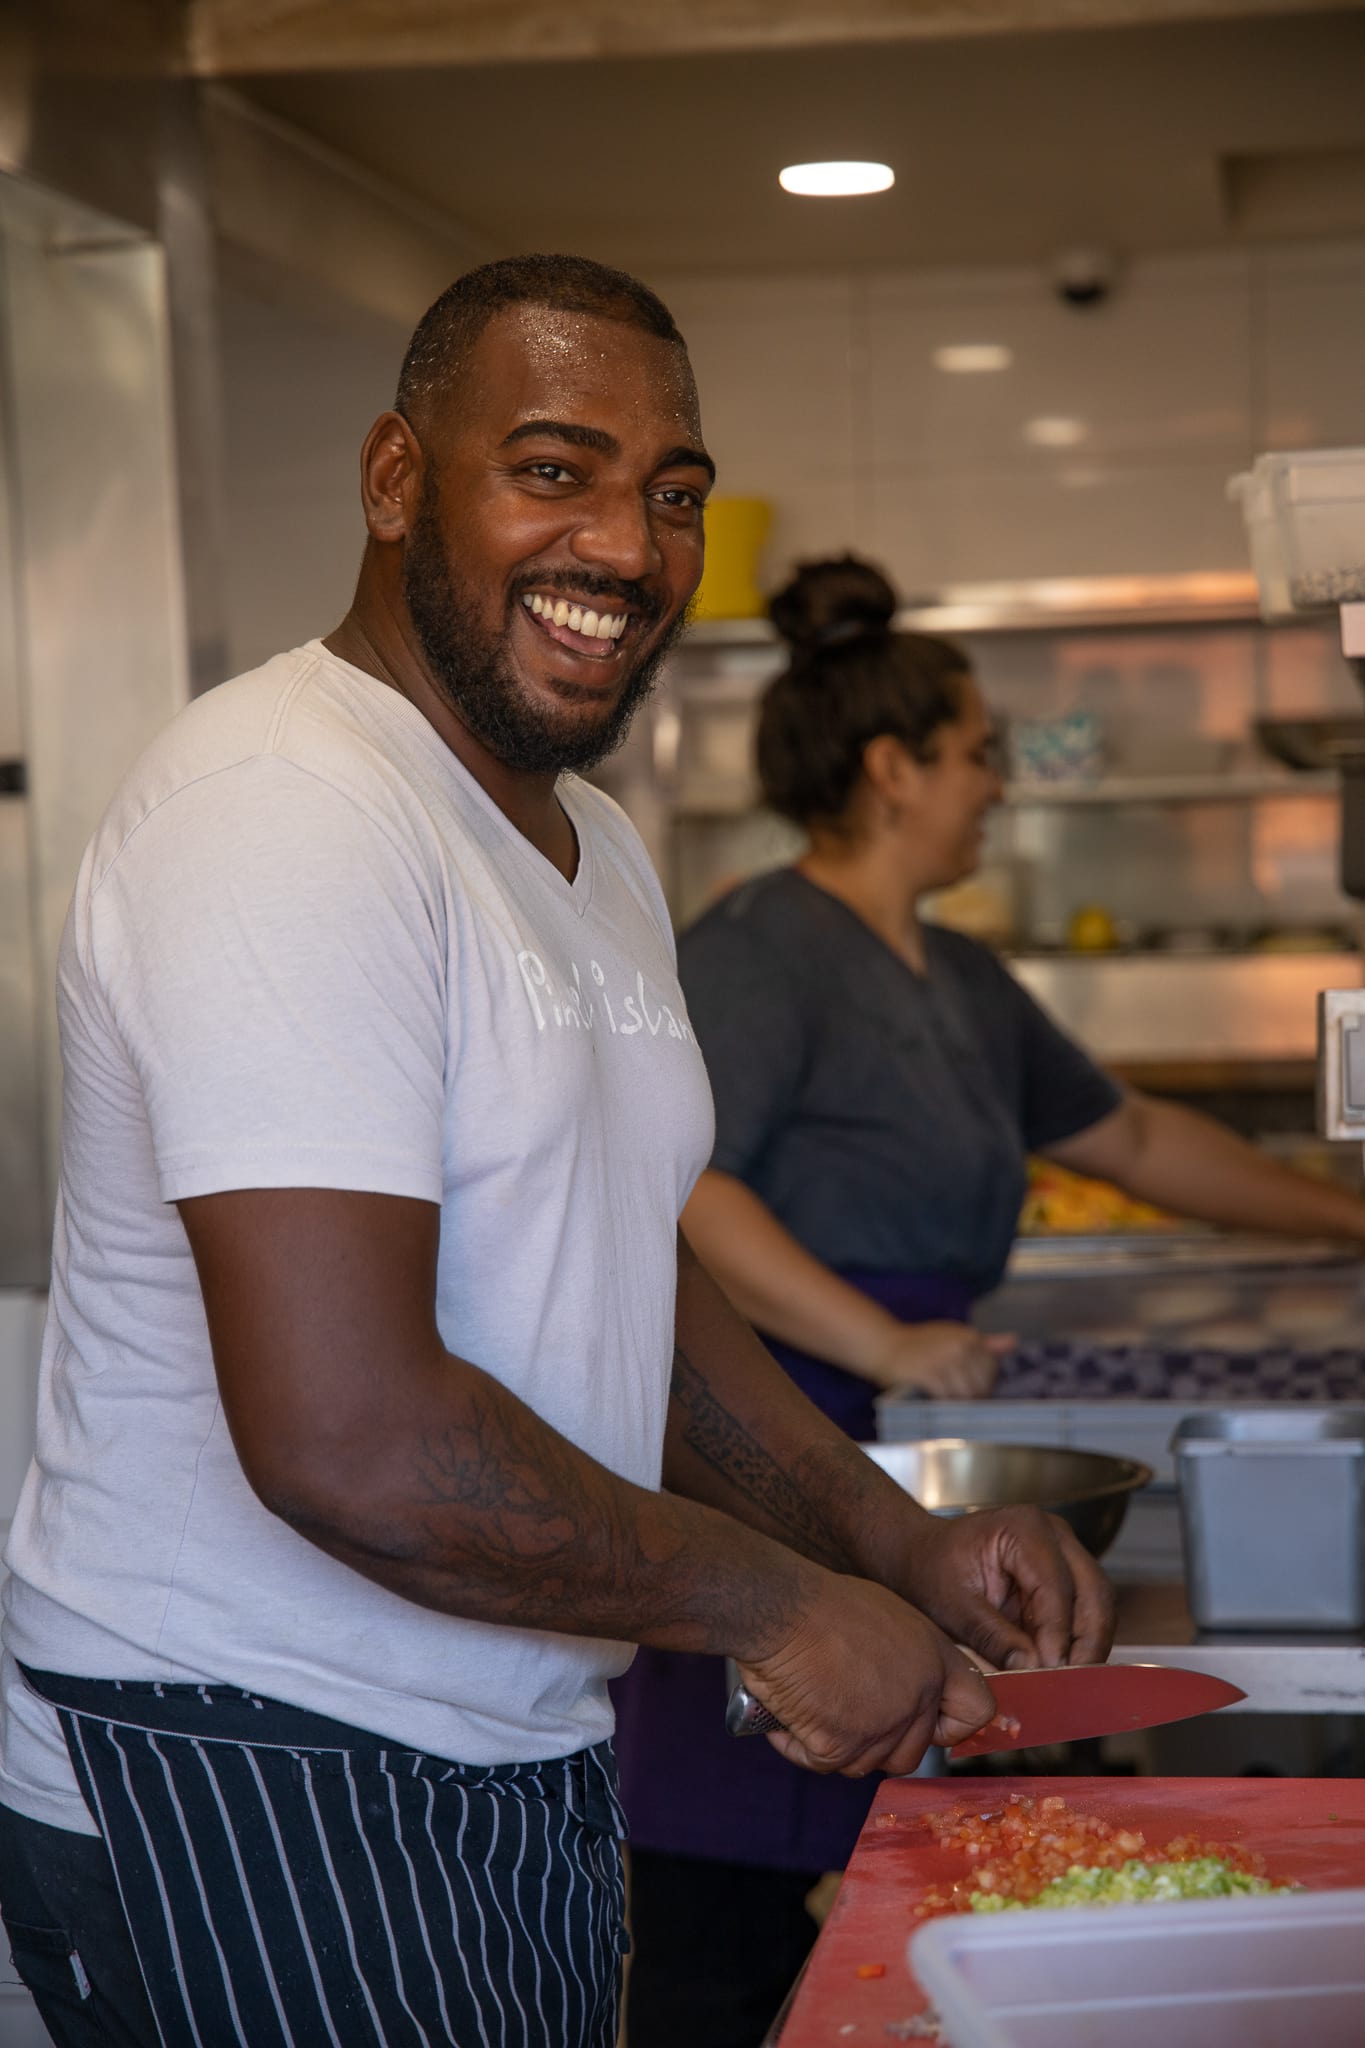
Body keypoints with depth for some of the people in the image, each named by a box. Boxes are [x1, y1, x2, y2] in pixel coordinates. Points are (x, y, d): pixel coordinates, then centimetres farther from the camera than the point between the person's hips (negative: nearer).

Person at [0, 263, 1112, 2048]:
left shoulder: (595, 847, 14)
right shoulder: (286, 812, -20)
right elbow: (343, 1437, -28)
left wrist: (910, 1550, 6)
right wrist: (772, 1603, -16)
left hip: (523, 1765, 9)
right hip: (247, 1798, -9)